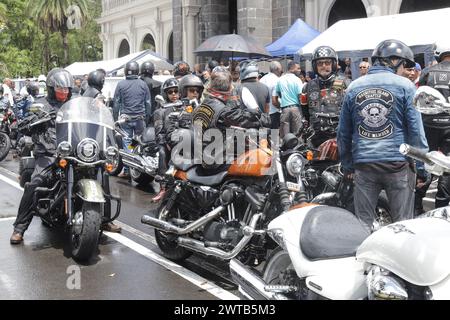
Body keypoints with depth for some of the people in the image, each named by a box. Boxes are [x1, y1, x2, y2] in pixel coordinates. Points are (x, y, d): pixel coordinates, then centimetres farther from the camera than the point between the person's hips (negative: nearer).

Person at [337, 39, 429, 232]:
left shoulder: (354, 87, 10)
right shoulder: (404, 86, -1)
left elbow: (343, 132, 12)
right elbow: (416, 129, -5)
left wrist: (347, 166, 19)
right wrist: (422, 166, 0)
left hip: (363, 165, 3)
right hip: (398, 164, -3)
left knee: (362, 223, 9)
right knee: (402, 223, 5)